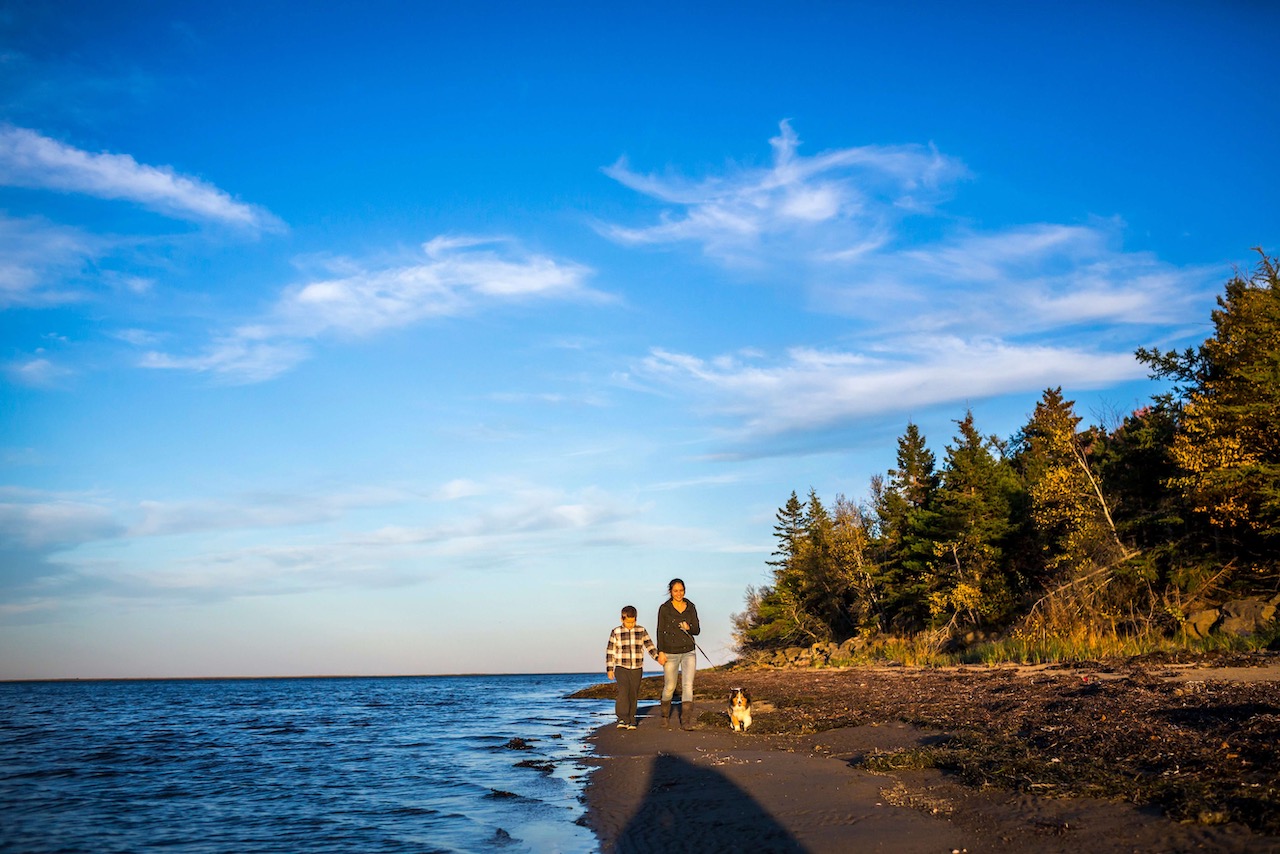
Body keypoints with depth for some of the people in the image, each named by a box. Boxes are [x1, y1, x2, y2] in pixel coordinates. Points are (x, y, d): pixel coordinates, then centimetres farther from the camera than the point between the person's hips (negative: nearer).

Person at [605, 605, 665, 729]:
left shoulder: (641, 631, 4)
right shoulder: (616, 632, 0)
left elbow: (650, 646, 4)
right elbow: (610, 651, 3)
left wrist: (658, 655, -13)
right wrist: (609, 669, 0)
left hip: (637, 669, 2)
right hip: (621, 668, -2)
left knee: (633, 695, 3)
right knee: (623, 691, -18)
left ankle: (630, 720, 13)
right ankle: (622, 719, -20)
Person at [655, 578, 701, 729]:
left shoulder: (691, 607, 4)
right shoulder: (664, 608, -4)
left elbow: (697, 630, 6)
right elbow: (660, 631, -4)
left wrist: (688, 627, -16)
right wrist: (660, 652, -11)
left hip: (688, 652, 2)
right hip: (670, 653, -2)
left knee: (688, 685, -11)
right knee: (670, 687, 8)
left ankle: (686, 721, -13)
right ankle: (665, 715, 33)